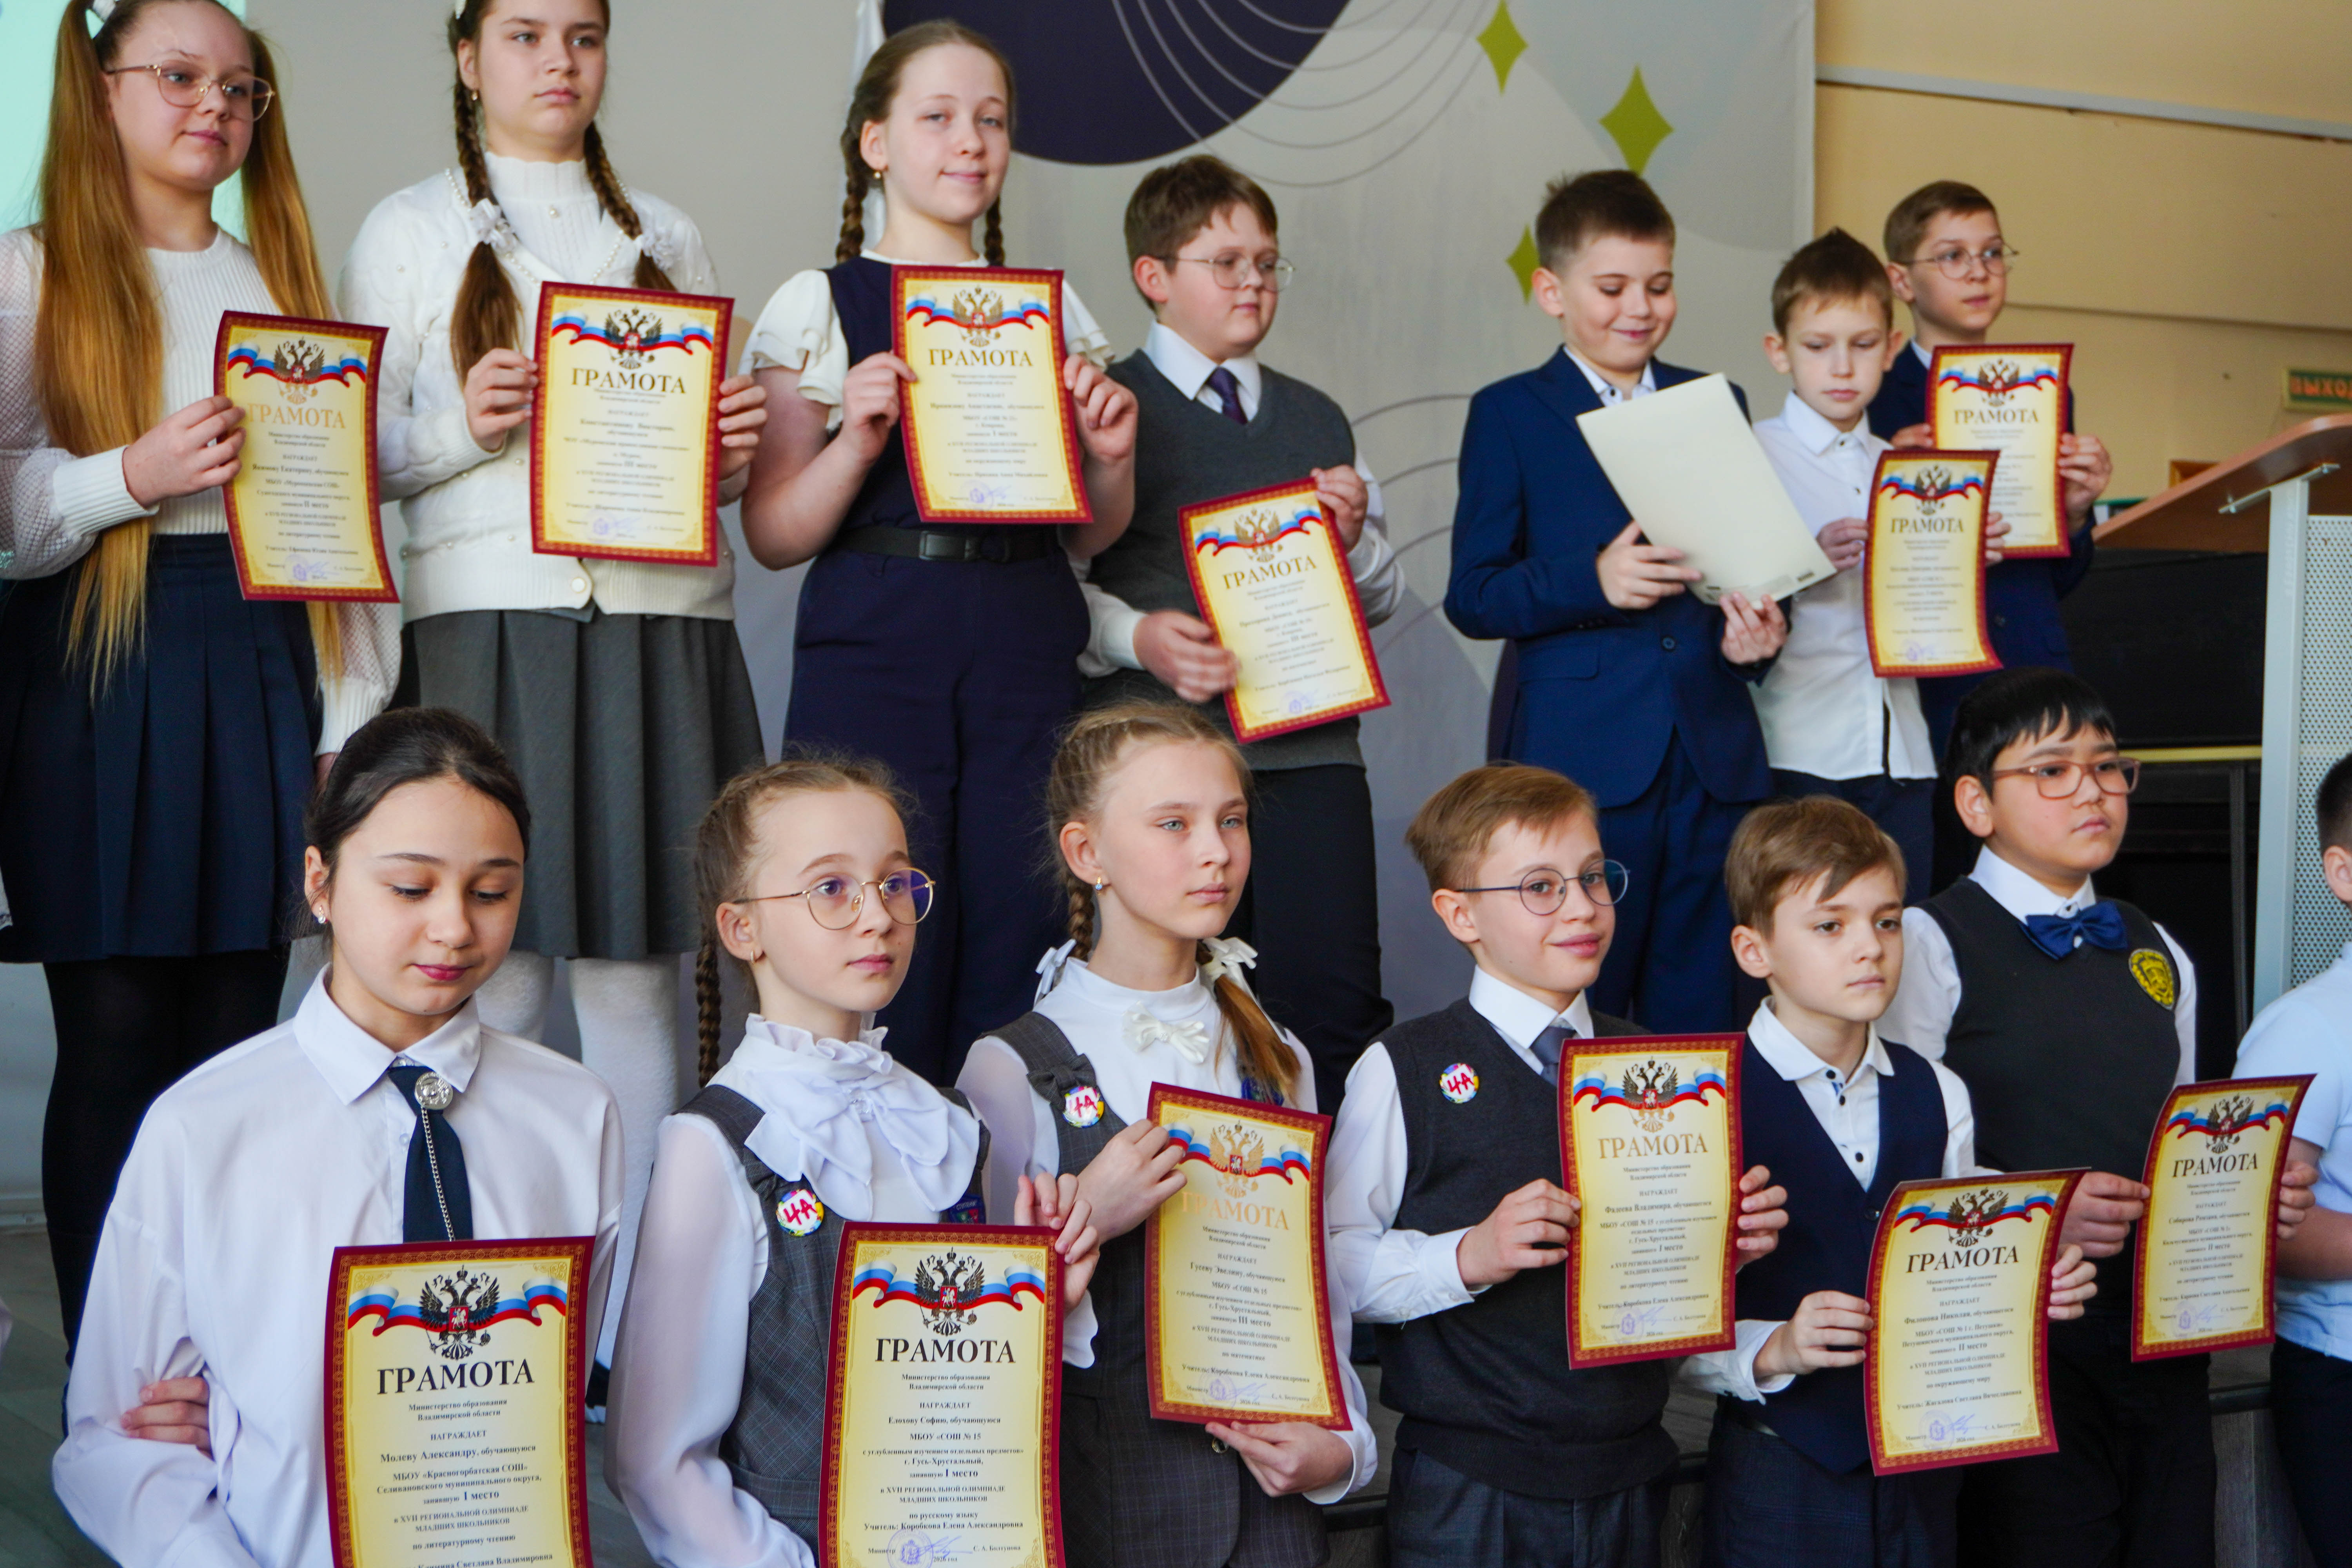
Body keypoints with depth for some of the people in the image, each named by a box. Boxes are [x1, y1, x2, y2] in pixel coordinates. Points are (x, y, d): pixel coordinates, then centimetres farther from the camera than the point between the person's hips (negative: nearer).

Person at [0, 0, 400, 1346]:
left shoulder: (286, 281, 18)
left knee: (238, 1027, 3)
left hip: (264, 668, 4)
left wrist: (355, 716, 5)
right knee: (118, 1030, -4)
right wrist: (134, 475, -18)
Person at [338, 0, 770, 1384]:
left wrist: (733, 451, 0)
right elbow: (356, 444, 7)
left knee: (637, 974, 0)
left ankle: (634, 1321, 6)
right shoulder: (410, 231, 12)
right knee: (498, 973, -4)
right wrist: (462, 427, -12)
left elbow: (718, 437, 22)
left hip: (662, 619, 2)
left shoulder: (668, 239, 21)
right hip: (489, 611, -2)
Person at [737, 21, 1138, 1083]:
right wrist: (857, 442, -14)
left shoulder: (1053, 308, 15)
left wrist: (1107, 457, 0)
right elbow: (773, 536, 1)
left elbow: (1092, 535, 20)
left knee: (1017, 948, 0)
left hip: (1028, 659, 3)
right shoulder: (819, 306, 6)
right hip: (873, 652, -3)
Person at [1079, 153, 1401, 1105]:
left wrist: (1353, 538, 3)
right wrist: (1136, 637, -19)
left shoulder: (1318, 420, 22)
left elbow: (1382, 600, 24)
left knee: (1335, 1003, -3)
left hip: (1308, 748, 4)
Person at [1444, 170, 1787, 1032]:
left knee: (1703, 1015, 7)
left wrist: (1755, 631, -4)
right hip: (1584, 760, -4)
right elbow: (1472, 596, -4)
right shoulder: (1511, 415, 3)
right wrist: (1593, 581, -20)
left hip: (1714, 758, 4)